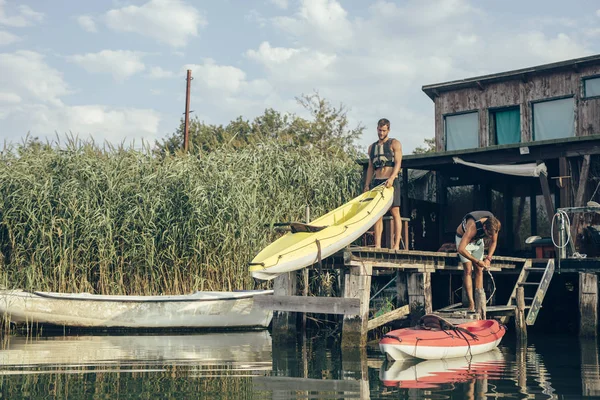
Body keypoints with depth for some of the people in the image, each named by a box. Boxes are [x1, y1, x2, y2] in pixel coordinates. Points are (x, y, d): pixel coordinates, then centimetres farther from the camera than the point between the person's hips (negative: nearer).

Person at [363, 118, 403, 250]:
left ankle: (396, 245, -10)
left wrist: (391, 178, -24)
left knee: (395, 212, -8)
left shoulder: (394, 143, 3)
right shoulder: (372, 147, 19)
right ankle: (377, 245, -2)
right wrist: (367, 185, 9)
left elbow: (398, 163, -8)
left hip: (391, 181, -5)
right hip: (376, 182, 5)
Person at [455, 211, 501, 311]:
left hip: (478, 240, 5)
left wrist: (488, 258, -15)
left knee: (479, 270, -3)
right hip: (463, 238, -5)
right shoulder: (473, 227, -43)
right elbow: (460, 249, -45)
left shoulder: (494, 225, -26)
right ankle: (471, 304, -16)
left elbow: (493, 242, -4)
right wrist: (477, 261, -41)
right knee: (468, 270, -14)